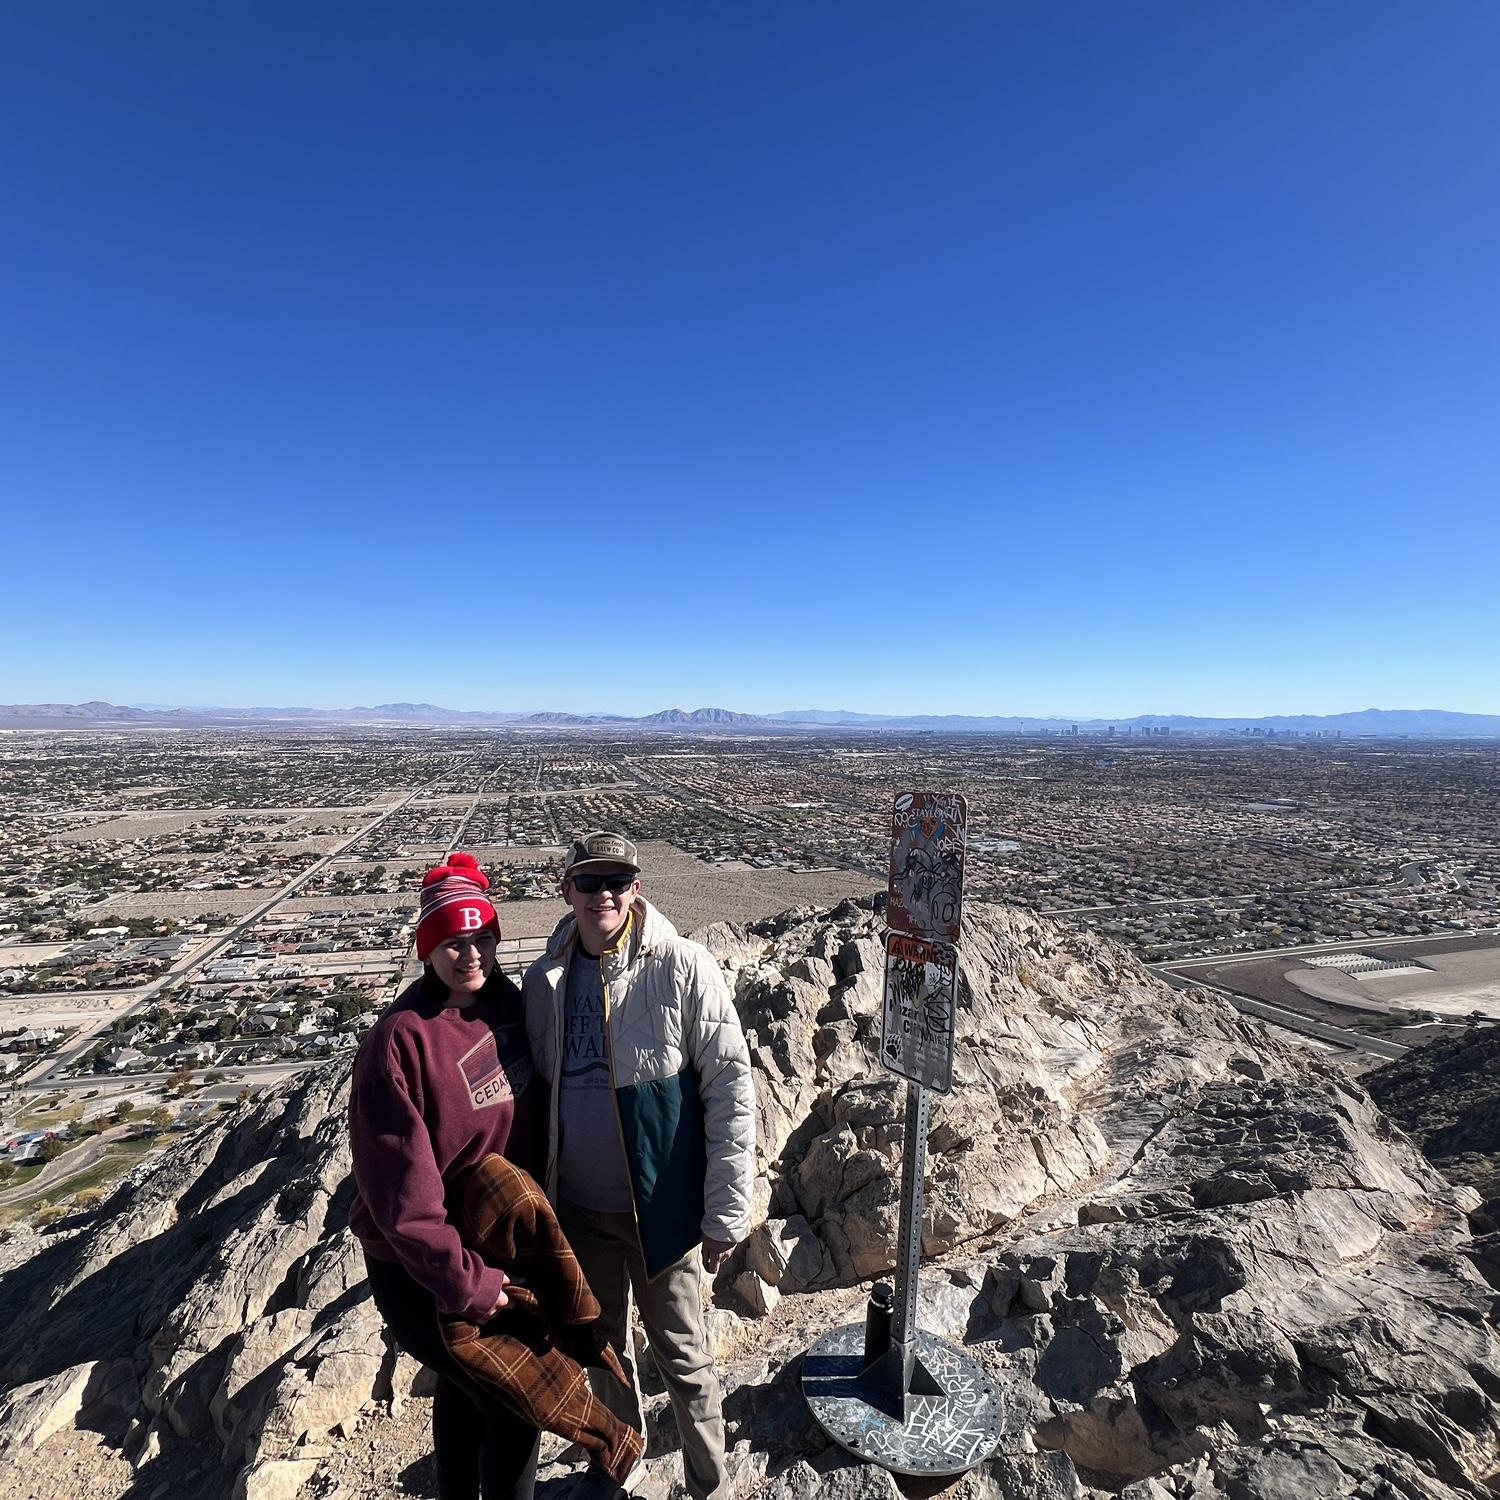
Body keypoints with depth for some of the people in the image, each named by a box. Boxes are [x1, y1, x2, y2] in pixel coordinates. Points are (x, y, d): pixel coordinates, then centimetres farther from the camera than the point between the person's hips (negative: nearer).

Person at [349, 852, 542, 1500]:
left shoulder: (508, 1003, -7)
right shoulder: (401, 1038, -27)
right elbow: (401, 1186, -25)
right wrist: (463, 1281, -20)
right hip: (419, 1268, -6)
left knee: (464, 1385, 27)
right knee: (514, 1403, 0)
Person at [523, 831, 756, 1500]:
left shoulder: (684, 967, -19)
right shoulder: (542, 980, -5)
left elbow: (731, 1089, -16)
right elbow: (534, 1092, 6)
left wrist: (725, 1212, -15)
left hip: (661, 1206, -4)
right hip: (577, 1207, 5)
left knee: (682, 1358, 14)